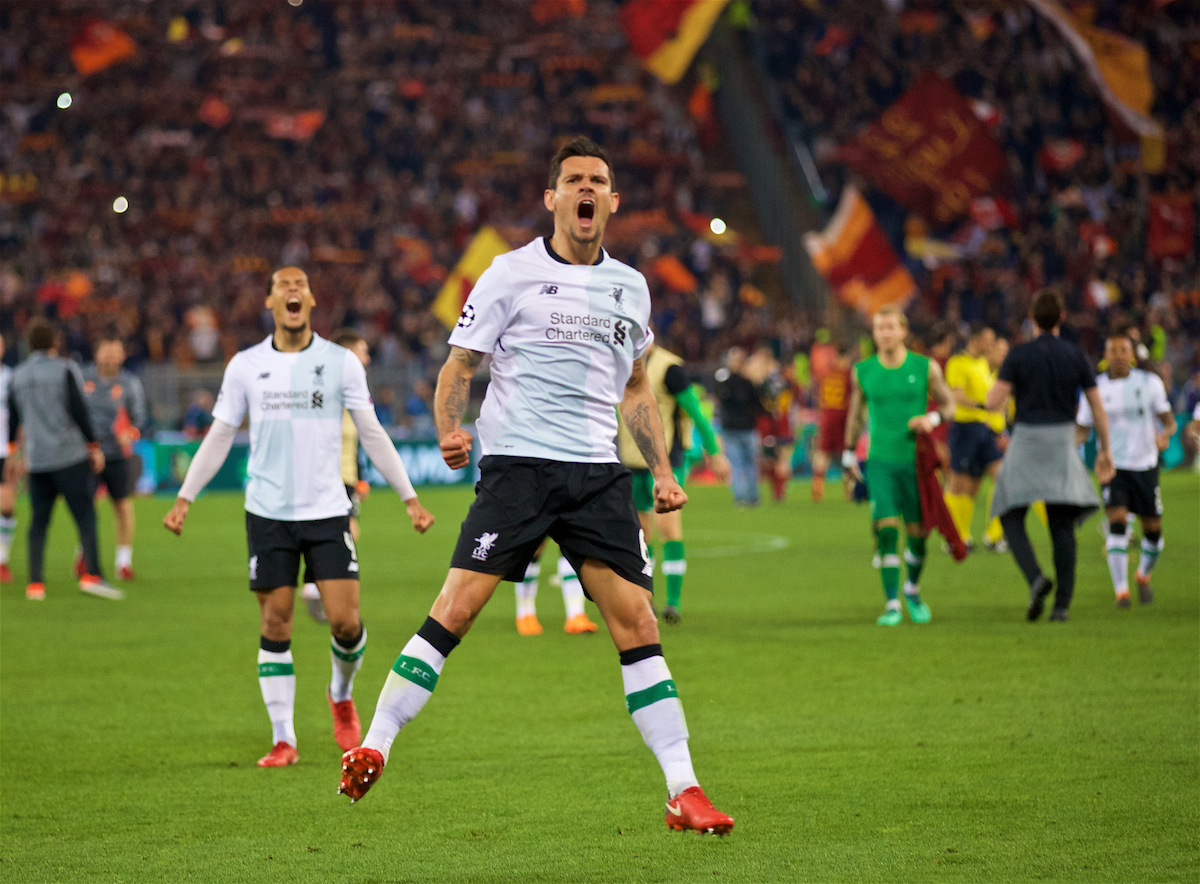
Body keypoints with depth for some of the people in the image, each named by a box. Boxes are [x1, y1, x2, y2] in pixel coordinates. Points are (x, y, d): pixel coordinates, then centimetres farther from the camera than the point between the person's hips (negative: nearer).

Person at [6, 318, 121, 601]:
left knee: (39, 521, 8)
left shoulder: (18, 375, 11)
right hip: (68, 455, -5)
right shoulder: (65, 369, -3)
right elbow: (78, 411, -9)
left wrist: (13, 455, 29)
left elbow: (13, 418, 18)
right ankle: (92, 575, -18)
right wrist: (94, 446, -2)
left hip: (36, 459, 5)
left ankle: (35, 583, 2)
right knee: (85, 515, -5)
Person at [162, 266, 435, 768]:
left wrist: (410, 498, 4)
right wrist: (184, 499, 4)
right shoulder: (245, 366, 5)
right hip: (268, 514, 0)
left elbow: (372, 435, 8)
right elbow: (218, 438, 11)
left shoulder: (341, 363, 3)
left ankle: (341, 694, 24)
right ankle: (283, 740, 7)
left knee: (346, 621, -8)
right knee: (275, 625, -1)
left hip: (327, 511, 0)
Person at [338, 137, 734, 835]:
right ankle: (373, 750, -6)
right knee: (455, 611, -14)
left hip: (599, 472, 4)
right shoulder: (512, 273, 1)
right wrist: (450, 429, -17)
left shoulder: (630, 287, 15)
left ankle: (684, 791, -1)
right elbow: (460, 364, 1)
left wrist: (663, 469, 16)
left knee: (638, 626, -3)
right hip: (517, 463, -3)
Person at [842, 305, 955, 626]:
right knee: (886, 529, -13)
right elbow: (856, 414, 16)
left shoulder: (925, 368, 0)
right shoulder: (862, 372, 4)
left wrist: (931, 419, -13)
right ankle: (892, 605, -8)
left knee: (918, 533, 2)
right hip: (880, 461, 0)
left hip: (916, 460, 0)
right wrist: (849, 455, 16)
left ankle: (912, 590, 30)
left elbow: (948, 404, 8)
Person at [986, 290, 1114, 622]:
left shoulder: (1018, 355, -6)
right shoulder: (1076, 356, 3)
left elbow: (993, 402, -12)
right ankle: (1062, 603, -1)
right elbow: (1098, 407, 4)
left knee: (1012, 519, 7)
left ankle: (1036, 579, -19)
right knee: (1062, 526, 7)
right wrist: (1105, 451, 13)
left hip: (1026, 444, -2)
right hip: (1062, 444, 2)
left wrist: (997, 389, 12)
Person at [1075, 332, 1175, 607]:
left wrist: (1165, 435, -22)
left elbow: (1169, 421, 1)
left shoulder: (1150, 382, -1)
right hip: (1113, 467, -1)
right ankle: (1121, 591, -20)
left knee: (1153, 529, 8)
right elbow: (1083, 429, 7)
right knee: (1117, 521, -20)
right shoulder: (1096, 387, 0)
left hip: (1145, 465, 1)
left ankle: (1144, 576, 38)